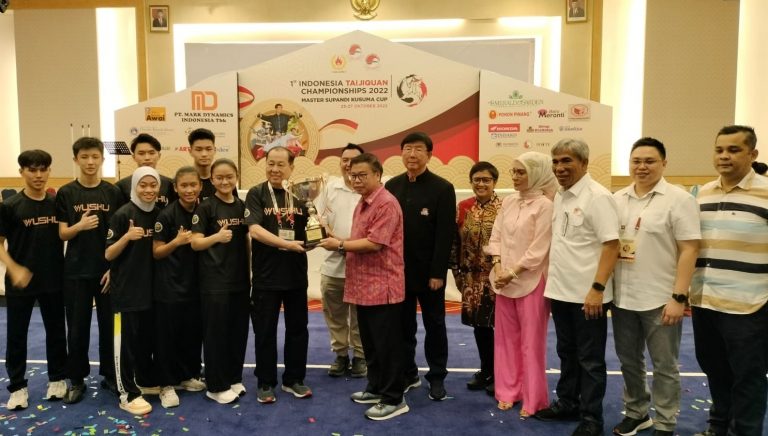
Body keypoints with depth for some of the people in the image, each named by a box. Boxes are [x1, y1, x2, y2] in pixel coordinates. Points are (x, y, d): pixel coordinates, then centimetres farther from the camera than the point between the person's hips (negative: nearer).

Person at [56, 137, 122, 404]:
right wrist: (80, 226, -23)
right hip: (76, 271, 0)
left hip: (108, 270, 1)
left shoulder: (113, 193, 0)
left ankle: (109, 375, 23)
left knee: (109, 325, 8)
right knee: (77, 328, 6)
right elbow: (62, 234, -2)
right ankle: (76, 380, 21)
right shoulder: (66, 193, -1)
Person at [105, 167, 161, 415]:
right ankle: (128, 394, 9)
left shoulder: (159, 214, 6)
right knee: (127, 340, 1)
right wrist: (127, 237, -27)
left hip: (151, 286, 6)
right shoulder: (122, 215, -11)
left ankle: (146, 380, 32)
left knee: (148, 336, 16)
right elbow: (108, 255, -11)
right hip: (126, 288, -6)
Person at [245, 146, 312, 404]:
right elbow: (254, 229, -17)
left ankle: (294, 379, 27)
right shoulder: (256, 194, -4)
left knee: (297, 328, 12)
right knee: (265, 331, 8)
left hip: (297, 273, 3)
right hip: (266, 274, -3)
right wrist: (287, 244, -26)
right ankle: (266, 383, 22)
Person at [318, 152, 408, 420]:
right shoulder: (362, 204, 15)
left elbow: (374, 243, -23)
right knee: (370, 343, 18)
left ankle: (394, 399, 12)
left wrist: (340, 245, -14)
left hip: (382, 287, -9)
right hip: (364, 285, 9)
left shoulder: (386, 204, -16)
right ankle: (376, 388, 33)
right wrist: (342, 246, 2)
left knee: (387, 345, 1)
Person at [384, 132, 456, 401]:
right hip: (398, 270, 4)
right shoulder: (392, 186, 5)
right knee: (403, 325, 12)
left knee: (434, 326, 10)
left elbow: (446, 234, -11)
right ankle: (407, 374, 27)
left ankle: (437, 377, 24)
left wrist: (437, 272, -15)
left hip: (429, 272, -3)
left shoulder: (442, 188, -8)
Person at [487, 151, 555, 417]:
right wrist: (498, 268, -6)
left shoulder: (544, 205, -10)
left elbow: (538, 249, -14)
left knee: (531, 342, 3)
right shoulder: (508, 201, 8)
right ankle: (508, 392, 25)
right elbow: (496, 237, 7)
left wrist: (513, 272, -14)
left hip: (530, 281, -6)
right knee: (506, 338, 12)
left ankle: (532, 400, 16)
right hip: (504, 279, 6)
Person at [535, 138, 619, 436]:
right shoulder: (560, 196, 10)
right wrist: (550, 283, 15)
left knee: (590, 359, 6)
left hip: (587, 294, -7)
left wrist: (597, 288, -23)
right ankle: (567, 403, 34)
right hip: (561, 291, 7)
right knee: (566, 353, 19)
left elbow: (611, 245, -18)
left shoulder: (597, 196, -14)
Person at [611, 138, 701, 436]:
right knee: (628, 360, 17)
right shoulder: (617, 200, 7)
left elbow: (689, 250, -11)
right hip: (622, 297, 5)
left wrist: (679, 297, -16)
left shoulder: (679, 199, -8)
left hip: (661, 299, -5)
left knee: (664, 366, 9)